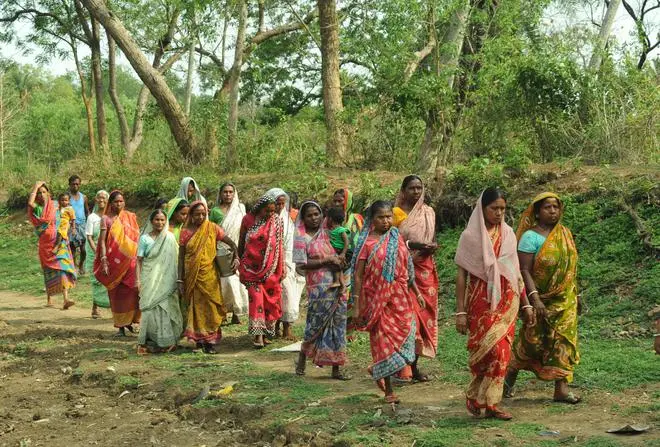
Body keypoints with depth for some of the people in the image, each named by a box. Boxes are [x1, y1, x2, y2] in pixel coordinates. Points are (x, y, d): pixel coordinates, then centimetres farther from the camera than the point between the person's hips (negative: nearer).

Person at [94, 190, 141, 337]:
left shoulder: (130, 217, 9)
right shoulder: (106, 219, 2)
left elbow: (137, 238, 11)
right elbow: (102, 241, -2)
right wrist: (104, 260, -11)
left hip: (130, 261, 1)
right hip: (114, 261, -1)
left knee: (131, 291, -6)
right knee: (116, 293, 2)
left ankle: (129, 320, 11)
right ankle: (121, 326, 7)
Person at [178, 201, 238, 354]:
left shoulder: (212, 228, 0)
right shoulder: (185, 232, 1)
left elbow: (231, 243, 2)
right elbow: (181, 257, 3)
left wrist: (236, 257, -16)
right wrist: (180, 280, -1)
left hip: (209, 275, 0)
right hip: (192, 277, 1)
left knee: (209, 306, 0)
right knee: (195, 307, 4)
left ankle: (210, 341, 4)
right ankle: (199, 339, 14)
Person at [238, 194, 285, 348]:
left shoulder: (276, 222, 1)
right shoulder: (248, 219, -2)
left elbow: (280, 246, 4)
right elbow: (241, 243, 8)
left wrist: (282, 269, 3)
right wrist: (240, 264, 12)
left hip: (270, 268, 2)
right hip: (252, 267, -2)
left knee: (269, 299, 5)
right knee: (256, 298, -10)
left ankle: (267, 331, 16)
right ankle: (258, 334, -13)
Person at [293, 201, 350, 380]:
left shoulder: (327, 233, 12)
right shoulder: (301, 238, -3)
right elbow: (302, 264, -11)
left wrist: (340, 260, 1)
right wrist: (327, 260, -13)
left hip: (337, 285, 5)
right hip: (319, 288, -5)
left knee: (337, 326, 5)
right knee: (315, 325, 0)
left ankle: (336, 368, 11)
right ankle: (302, 359, 23)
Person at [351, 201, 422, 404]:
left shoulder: (397, 238, 8)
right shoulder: (366, 243, -5)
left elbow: (407, 268, 15)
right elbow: (358, 275, -6)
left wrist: (417, 292, 14)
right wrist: (357, 305, -10)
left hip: (399, 297, 4)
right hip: (376, 299, -4)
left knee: (404, 332, 1)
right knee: (383, 339, 1)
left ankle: (378, 370, 28)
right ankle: (389, 391, 10)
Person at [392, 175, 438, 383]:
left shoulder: (429, 212, 14)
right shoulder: (396, 212, -2)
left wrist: (433, 246, -3)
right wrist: (412, 244, -19)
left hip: (425, 268, 5)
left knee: (424, 312, 3)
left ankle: (414, 364, 11)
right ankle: (403, 366, -7)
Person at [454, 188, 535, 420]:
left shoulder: (508, 234, 9)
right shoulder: (470, 236, -3)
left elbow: (516, 271, 14)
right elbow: (461, 274, -3)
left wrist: (526, 304, 12)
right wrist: (460, 311, -7)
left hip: (506, 300, 4)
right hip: (481, 300, -4)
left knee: (501, 351, 0)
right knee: (485, 349, -8)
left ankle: (491, 403, 9)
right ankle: (477, 396, 11)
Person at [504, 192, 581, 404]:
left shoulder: (565, 234, 8)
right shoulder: (531, 237, -10)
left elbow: (570, 267, 15)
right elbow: (524, 270, -17)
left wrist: (576, 295, 15)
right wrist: (534, 298, -25)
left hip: (564, 299, 5)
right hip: (541, 298, -5)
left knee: (564, 339, 0)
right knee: (533, 340, 2)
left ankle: (562, 387, 2)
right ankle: (510, 374, 25)